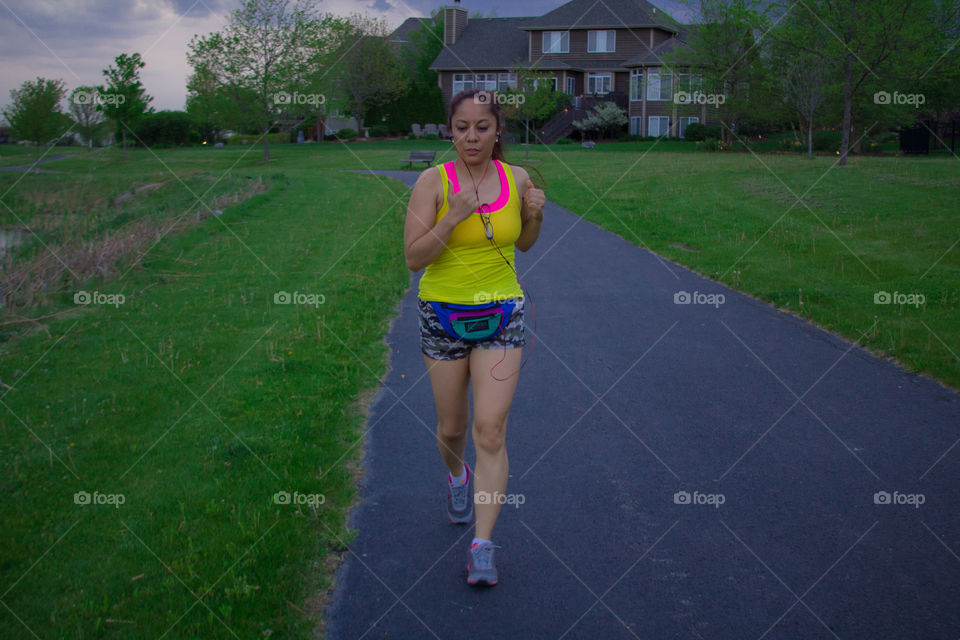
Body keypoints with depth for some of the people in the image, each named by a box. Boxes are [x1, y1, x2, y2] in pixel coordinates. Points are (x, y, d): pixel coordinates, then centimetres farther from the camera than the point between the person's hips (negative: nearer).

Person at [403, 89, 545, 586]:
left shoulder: (516, 179, -1)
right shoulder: (433, 182, -9)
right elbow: (413, 257, -13)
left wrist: (535, 215, -6)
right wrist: (455, 216, -26)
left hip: (501, 313, 1)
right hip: (443, 315, -1)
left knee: (490, 429, -8)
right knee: (452, 428, 12)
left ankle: (482, 545, -2)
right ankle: (457, 475, 48)